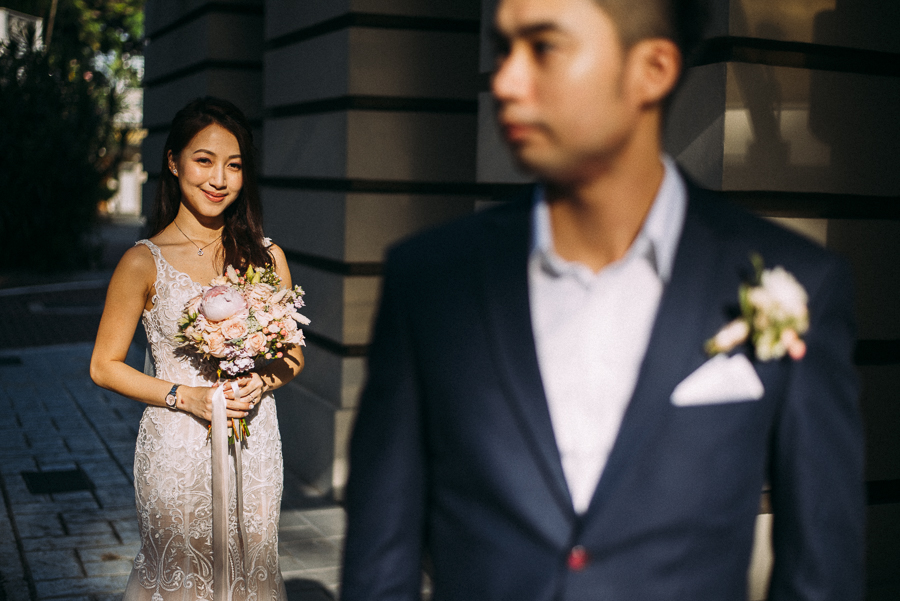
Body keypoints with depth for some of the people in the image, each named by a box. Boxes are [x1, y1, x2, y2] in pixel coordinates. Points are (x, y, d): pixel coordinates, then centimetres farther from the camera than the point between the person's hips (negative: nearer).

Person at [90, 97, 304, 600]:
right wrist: (185, 396, -14)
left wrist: (261, 383, -10)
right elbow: (105, 366, -2)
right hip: (178, 450, -3)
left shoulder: (267, 256, 3)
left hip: (256, 446, 3)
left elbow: (293, 354, 11)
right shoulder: (144, 263, -7)